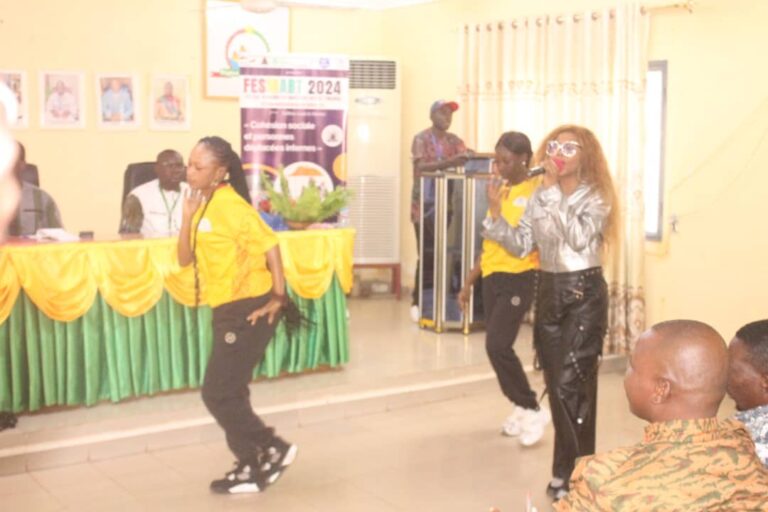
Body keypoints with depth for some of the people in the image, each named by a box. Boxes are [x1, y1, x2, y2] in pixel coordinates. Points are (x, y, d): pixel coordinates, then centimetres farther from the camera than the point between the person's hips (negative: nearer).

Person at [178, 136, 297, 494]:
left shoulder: (231, 206, -17)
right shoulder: (202, 205, 10)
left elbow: (269, 247, -20)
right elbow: (185, 259, 6)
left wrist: (278, 297, -19)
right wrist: (187, 216, -5)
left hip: (249, 309, -9)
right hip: (227, 310, 9)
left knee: (218, 394, -3)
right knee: (228, 392, 14)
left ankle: (273, 449, 11)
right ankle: (252, 465, 25)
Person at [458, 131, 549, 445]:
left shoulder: (536, 192, -10)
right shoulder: (500, 191, 12)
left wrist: (497, 211, -21)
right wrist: (469, 282, 18)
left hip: (518, 278, -8)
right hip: (491, 278, 8)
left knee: (498, 346, -15)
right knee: (496, 347, 10)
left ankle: (533, 410, 2)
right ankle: (522, 409, 26)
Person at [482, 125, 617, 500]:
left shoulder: (595, 198, -7)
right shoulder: (540, 197, 9)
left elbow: (579, 238, -25)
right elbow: (522, 245, 5)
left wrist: (554, 189, -23)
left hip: (583, 295, -6)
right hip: (548, 293, 6)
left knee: (571, 386, -10)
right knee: (557, 386, 10)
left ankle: (571, 473, 2)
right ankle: (570, 470, 22)